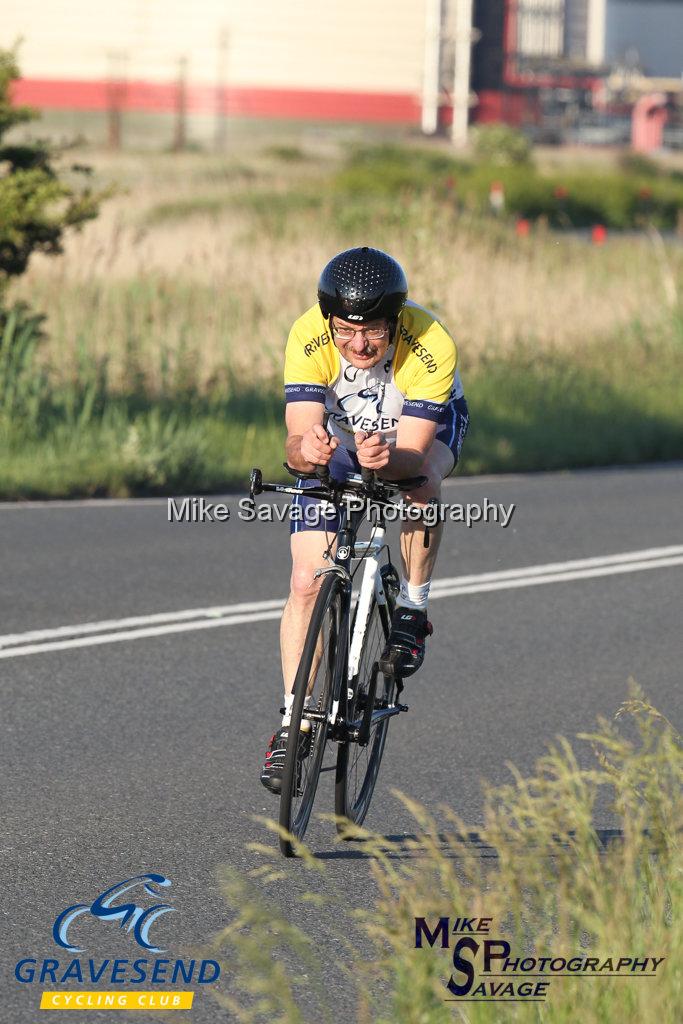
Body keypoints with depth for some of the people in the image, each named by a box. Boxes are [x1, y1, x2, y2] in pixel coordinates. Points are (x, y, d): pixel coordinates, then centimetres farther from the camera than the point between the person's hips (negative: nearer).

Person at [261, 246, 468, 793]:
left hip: (424, 426, -1)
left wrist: (388, 457, -59)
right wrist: (307, 450, -59)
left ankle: (413, 611, -16)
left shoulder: (432, 347, -37)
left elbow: (413, 452, -37)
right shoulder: (309, 338, -32)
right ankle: (293, 721, 1)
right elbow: (298, 439, -36)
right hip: (339, 431, 1)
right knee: (306, 581, -11)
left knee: (420, 479, -38)